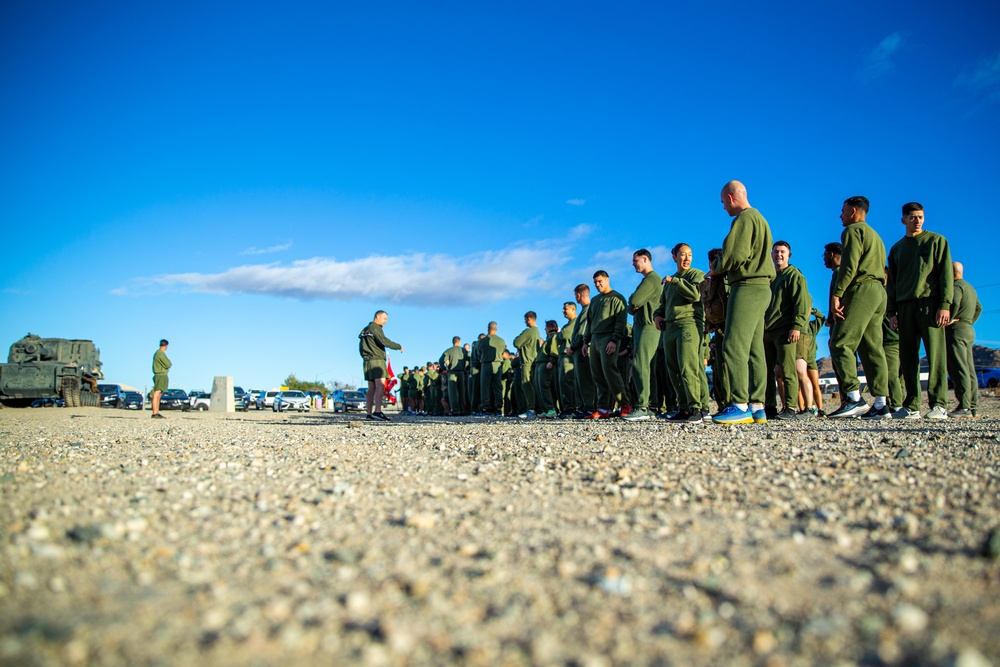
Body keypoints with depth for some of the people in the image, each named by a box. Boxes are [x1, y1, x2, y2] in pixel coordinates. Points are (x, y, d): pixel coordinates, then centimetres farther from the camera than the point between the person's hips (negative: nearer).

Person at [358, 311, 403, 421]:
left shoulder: (365, 330, 23)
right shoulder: (375, 328, -7)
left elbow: (361, 347, 25)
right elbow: (384, 341, -18)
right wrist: (398, 346, -8)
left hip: (367, 361, 10)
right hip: (377, 360, -10)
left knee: (371, 389, 9)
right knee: (381, 386, -18)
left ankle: (369, 414, 8)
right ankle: (377, 411, -29)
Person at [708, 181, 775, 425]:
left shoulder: (744, 218, -8)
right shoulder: (759, 218, 24)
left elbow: (736, 254, -18)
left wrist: (717, 269, 0)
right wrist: (722, 269, 16)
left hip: (747, 287, -10)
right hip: (760, 286, 10)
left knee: (734, 346, -13)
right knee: (754, 350, 7)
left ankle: (740, 405, -18)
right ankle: (757, 406, 6)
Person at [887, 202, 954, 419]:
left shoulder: (936, 241, 10)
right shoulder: (897, 248, 21)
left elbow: (946, 274, 1)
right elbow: (891, 283, 19)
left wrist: (945, 305, -10)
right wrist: (891, 312, 9)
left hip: (930, 303, -4)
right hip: (905, 305, 4)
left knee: (935, 354, -10)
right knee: (907, 358, 1)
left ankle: (939, 405, -11)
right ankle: (911, 406, 3)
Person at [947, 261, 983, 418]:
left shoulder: (956, 286, -10)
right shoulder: (970, 288, 22)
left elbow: (954, 303, -27)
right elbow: (979, 308, 28)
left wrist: (948, 320, -15)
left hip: (956, 330, -10)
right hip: (969, 331, 10)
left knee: (959, 370, -13)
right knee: (970, 371, 8)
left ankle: (964, 407, -17)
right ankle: (974, 407, 8)